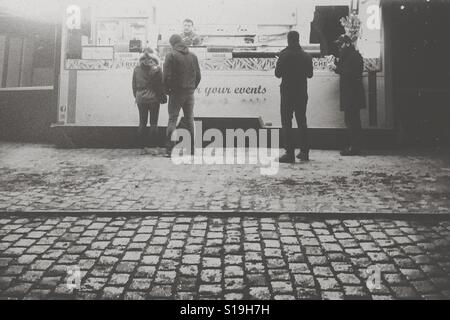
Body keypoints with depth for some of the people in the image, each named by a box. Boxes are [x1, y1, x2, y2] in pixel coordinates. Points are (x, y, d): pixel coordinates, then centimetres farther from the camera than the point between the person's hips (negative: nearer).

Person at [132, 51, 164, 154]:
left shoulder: (137, 69, 2)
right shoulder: (156, 69, -8)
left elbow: (134, 85, 9)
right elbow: (161, 85, -5)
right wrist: (162, 96, 8)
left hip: (141, 99, 3)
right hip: (154, 99, -3)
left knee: (142, 123, 9)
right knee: (153, 124, 3)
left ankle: (142, 148, 10)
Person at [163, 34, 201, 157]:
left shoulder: (171, 55, -8)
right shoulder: (193, 56, 7)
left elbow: (167, 76, -12)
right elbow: (198, 76, 8)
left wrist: (167, 90, 1)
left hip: (176, 92, -4)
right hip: (190, 93, 4)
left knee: (172, 120, 1)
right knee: (190, 120, 11)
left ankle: (170, 149, -3)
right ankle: (192, 148, 14)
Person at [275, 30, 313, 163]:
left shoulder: (284, 55, -11)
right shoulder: (306, 56, 3)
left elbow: (277, 74, -8)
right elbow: (310, 74, 10)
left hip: (287, 93, -5)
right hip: (302, 93, 5)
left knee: (287, 123, -1)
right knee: (302, 122, 14)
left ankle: (290, 153, -6)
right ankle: (304, 152, 18)